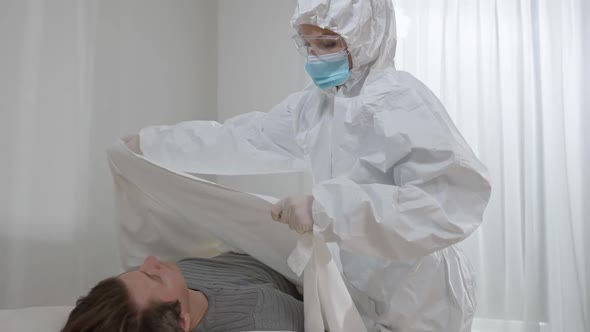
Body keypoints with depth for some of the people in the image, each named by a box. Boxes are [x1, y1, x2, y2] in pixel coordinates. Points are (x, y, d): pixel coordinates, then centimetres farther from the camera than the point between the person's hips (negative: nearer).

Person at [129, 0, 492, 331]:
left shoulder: (404, 102, -22)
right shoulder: (313, 104, 3)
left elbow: (453, 203, -35)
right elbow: (243, 139, 12)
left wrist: (328, 207, -40)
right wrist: (152, 142, 14)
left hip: (416, 302, -6)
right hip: (360, 290, 7)